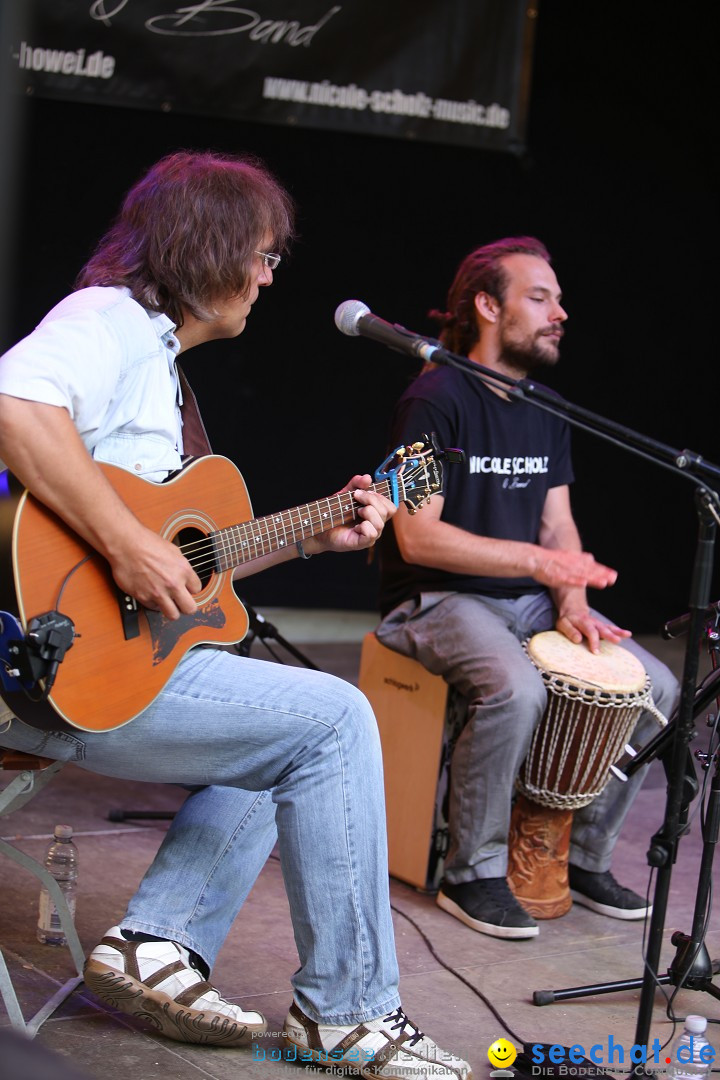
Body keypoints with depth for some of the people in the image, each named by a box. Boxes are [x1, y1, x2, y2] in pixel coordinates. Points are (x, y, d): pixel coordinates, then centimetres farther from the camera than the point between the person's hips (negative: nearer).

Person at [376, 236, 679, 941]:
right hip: (436, 600, -8)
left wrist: (572, 604, -7)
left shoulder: (545, 408, 11)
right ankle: (473, 875, -16)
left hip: (527, 601, 8)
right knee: (516, 690, -36)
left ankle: (584, 858, 8)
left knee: (656, 689, -5)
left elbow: (557, 524, 12)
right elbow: (416, 537, -20)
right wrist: (535, 560, -26)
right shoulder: (436, 400, -14)